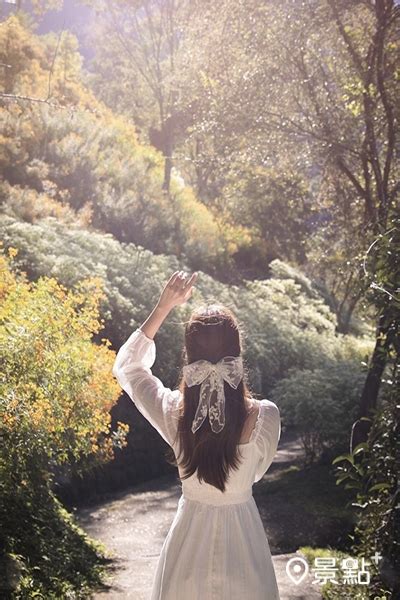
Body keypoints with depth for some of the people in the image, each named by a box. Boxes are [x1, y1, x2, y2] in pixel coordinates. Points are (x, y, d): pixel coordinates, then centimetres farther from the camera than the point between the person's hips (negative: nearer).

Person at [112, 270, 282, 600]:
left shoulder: (173, 412, -21)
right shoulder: (265, 416, -22)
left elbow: (125, 365, -2)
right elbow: (258, 471, -1)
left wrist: (163, 307, -7)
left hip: (192, 530, 0)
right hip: (243, 532, 0)